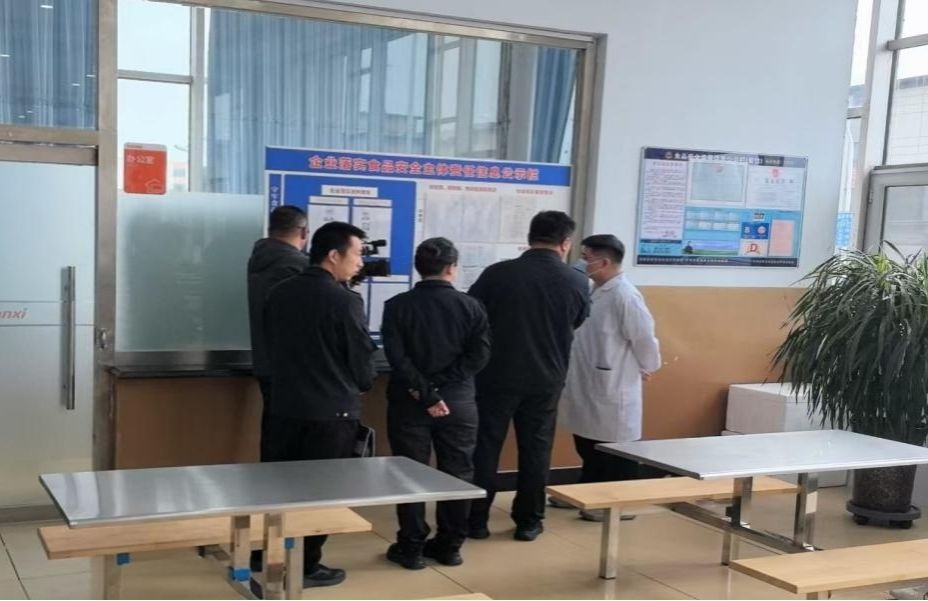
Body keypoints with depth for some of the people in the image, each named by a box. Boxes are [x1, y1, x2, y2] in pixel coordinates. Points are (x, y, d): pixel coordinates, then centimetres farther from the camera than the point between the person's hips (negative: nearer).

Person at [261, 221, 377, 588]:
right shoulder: (344, 301, -16)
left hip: (285, 405, 6)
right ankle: (305, 567, 12)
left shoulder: (279, 293, 4)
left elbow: (271, 344, 13)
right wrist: (360, 384, 13)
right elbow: (362, 358, -9)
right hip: (331, 411, -6)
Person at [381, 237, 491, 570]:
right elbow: (479, 354, -7)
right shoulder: (470, 305, 1)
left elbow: (397, 356, -12)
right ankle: (449, 546, 18)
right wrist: (445, 386, -9)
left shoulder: (398, 305, -3)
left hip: (409, 402, -1)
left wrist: (425, 393, -11)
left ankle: (411, 548, 10)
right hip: (458, 401, 1)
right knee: (458, 474, 11)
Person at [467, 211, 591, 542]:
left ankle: (476, 520, 13)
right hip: (546, 379, 1)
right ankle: (528, 522, 18)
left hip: (497, 375, -1)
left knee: (485, 447, 8)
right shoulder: (577, 282, -5)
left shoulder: (497, 273, -11)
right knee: (535, 450, 12)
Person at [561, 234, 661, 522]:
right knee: (588, 445, 19)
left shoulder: (625, 296, -20)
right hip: (589, 385, 9)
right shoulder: (596, 291, 7)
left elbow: (644, 338, -16)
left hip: (614, 388, -9)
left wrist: (647, 369, -2)